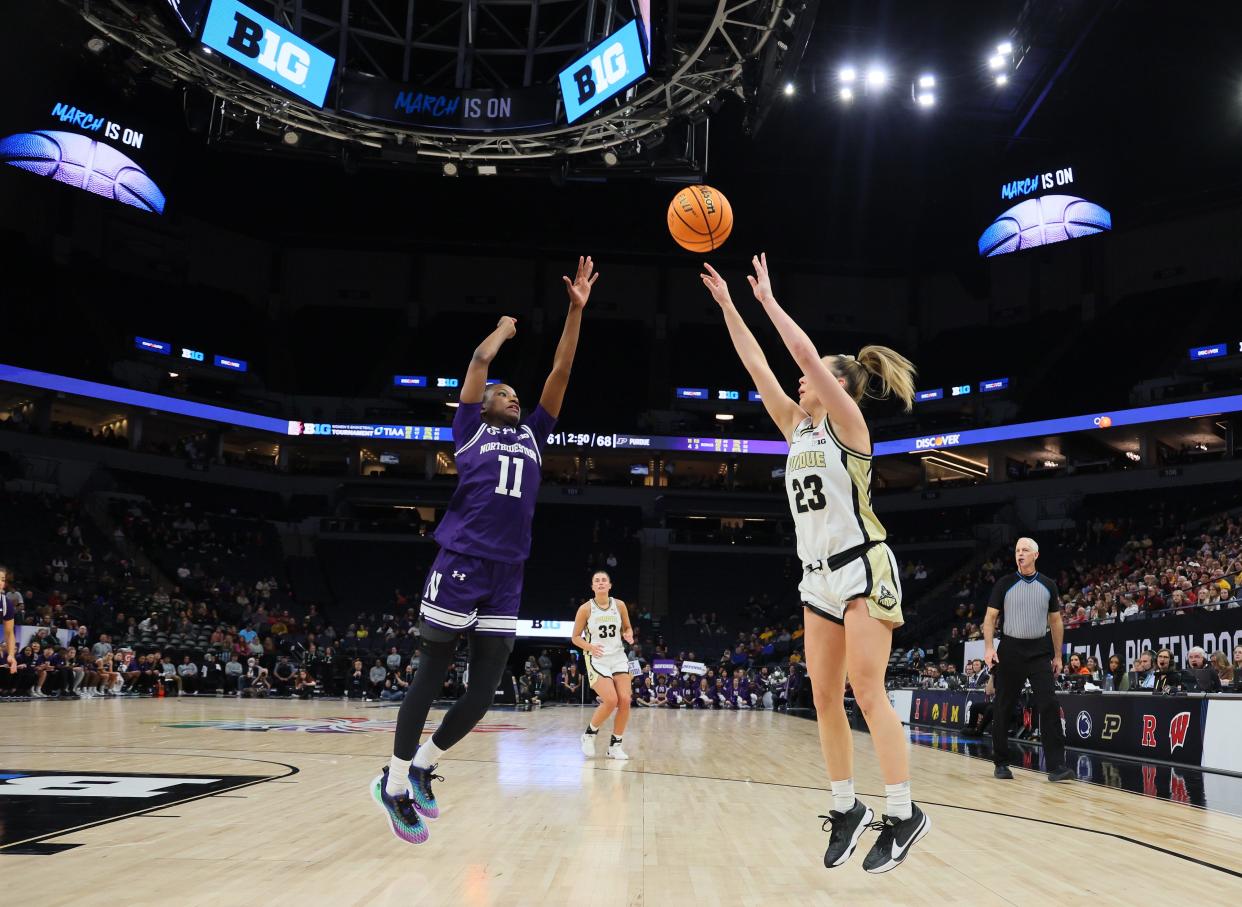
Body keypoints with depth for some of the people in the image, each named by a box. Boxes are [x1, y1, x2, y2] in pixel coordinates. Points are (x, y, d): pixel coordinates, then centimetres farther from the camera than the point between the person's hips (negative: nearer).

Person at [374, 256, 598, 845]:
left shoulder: (531, 437, 21)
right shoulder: (470, 431, 9)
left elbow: (560, 372, 15)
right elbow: (480, 359, 4)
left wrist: (576, 310, 11)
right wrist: (504, 330, 22)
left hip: (507, 577, 5)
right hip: (459, 566, -5)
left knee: (483, 693, 4)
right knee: (431, 676, 1)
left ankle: (424, 766, 24)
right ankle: (395, 782, 14)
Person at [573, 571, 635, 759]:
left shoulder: (619, 605, 2)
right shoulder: (585, 608, -6)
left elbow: (627, 628, 15)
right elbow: (575, 637, 1)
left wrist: (628, 635, -8)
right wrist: (589, 647, -18)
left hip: (618, 657, 4)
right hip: (597, 659, -4)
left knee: (625, 700, -9)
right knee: (611, 701, -19)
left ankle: (615, 746, 7)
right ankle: (589, 735, 7)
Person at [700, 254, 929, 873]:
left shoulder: (847, 422, -5)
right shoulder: (799, 428, 14)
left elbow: (805, 353, -16)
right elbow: (757, 367, 12)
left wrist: (767, 300, -8)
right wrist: (728, 306, 12)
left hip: (861, 568, -8)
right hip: (818, 576, 8)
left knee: (868, 694, -11)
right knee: (825, 698, 6)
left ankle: (902, 814, -4)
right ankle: (846, 808, 16)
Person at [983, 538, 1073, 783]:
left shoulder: (1048, 586, 6)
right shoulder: (1005, 584, 1)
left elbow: (1056, 621, 12)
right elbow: (990, 617, 0)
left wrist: (1057, 656, 9)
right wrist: (989, 648, -12)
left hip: (1040, 652, 1)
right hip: (1011, 650, -1)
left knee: (1049, 706, -11)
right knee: (1003, 710, 4)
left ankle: (1056, 766, -11)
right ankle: (1001, 763, 16)